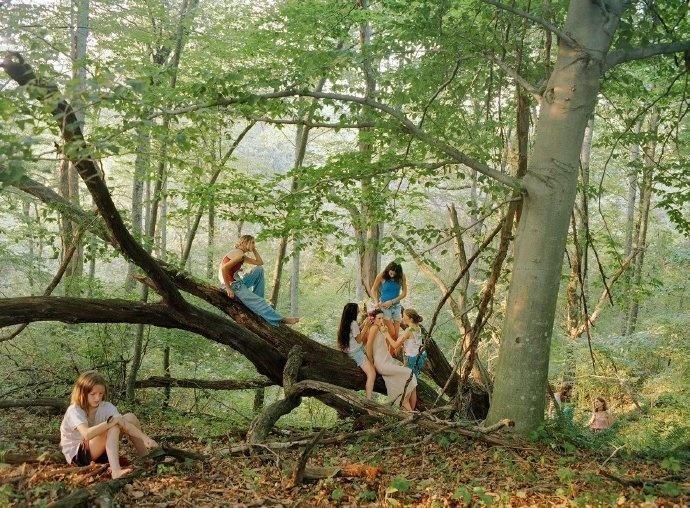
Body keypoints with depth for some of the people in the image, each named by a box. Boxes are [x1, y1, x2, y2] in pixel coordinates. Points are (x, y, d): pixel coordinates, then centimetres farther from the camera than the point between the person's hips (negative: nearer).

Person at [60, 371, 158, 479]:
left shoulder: (105, 406, -7)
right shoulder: (74, 410, -22)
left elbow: (125, 424, -19)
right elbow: (86, 434, -41)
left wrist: (145, 438, -34)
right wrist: (111, 421, -39)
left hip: (99, 451, 6)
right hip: (76, 455, -6)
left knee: (129, 417, -8)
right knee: (112, 427, -30)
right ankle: (115, 471, -44)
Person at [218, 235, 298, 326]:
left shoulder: (242, 255, 16)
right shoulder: (239, 253, -14)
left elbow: (260, 263, 20)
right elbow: (224, 268, -26)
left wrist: (254, 249, 12)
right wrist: (228, 288, -24)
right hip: (233, 285, -10)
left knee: (259, 269, 11)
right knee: (258, 302, -13)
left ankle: (256, 298, 5)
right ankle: (280, 320, -8)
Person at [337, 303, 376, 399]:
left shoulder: (345, 322, 5)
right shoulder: (353, 323, -22)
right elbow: (358, 339, -16)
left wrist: (364, 324, 9)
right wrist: (366, 326, -15)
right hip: (356, 352, -10)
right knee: (372, 374, -15)